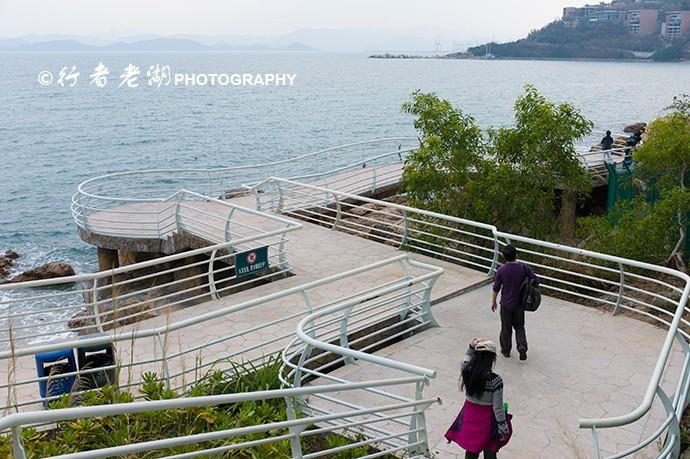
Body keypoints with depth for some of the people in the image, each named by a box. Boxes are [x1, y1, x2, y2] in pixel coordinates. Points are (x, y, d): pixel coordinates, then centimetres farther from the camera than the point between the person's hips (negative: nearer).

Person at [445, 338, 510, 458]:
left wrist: (472, 346, -11)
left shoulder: (466, 371, -19)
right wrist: (503, 428, -7)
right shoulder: (496, 381, -29)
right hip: (487, 419, -3)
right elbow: (498, 408, -20)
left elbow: (467, 356, 7)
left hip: (469, 415, 3)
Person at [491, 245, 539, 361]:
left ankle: (506, 350, 28)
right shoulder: (524, 267, -14)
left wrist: (493, 301, 7)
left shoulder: (501, 270, -17)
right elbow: (536, 280, -9)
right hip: (519, 303, 1)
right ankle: (522, 346, -1)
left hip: (506, 304, -1)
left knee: (506, 328, 15)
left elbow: (496, 288, -8)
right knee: (519, 326, 18)